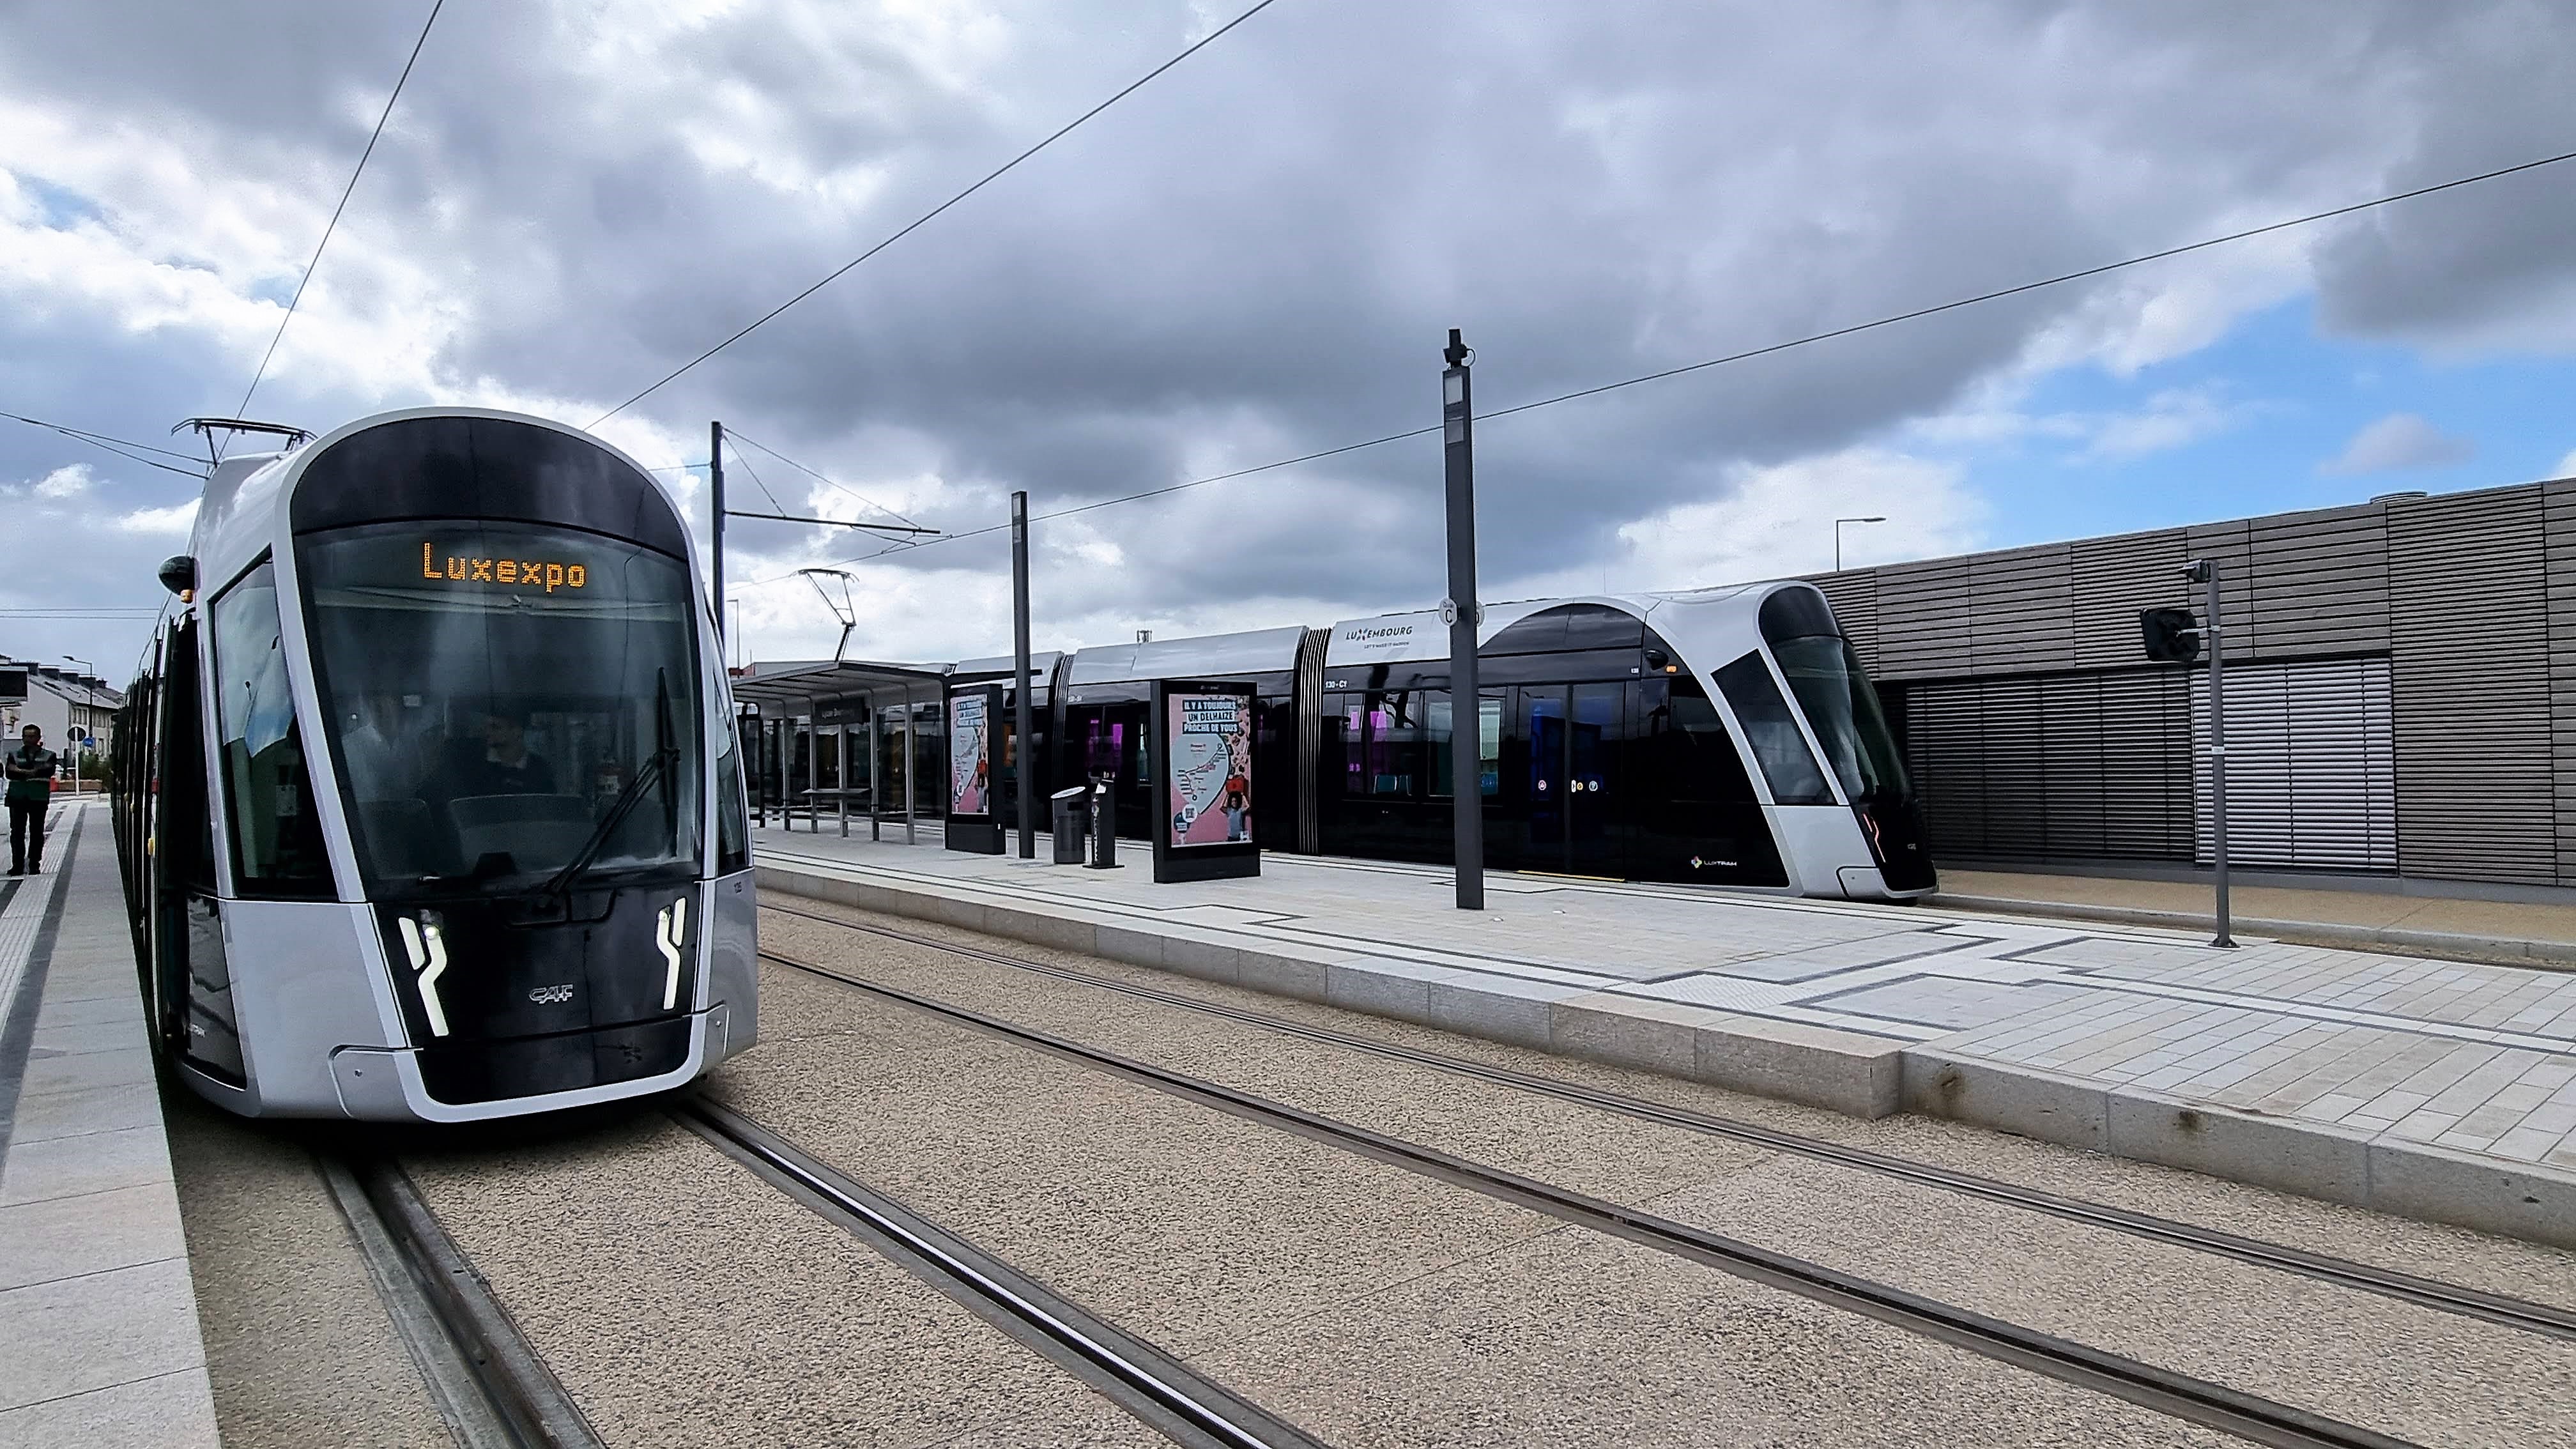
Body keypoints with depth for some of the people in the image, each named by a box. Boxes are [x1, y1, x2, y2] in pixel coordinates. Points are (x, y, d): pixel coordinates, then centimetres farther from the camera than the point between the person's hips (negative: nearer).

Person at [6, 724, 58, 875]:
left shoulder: (49, 755, 11)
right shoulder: (14, 755, 14)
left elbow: (49, 770, -9)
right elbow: (9, 772, -3)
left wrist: (21, 772, -12)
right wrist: (31, 772, -17)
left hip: (39, 798, -1)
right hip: (17, 798, 1)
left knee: (37, 832, -1)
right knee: (17, 831, -2)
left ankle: (35, 865, 2)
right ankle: (17, 865, 1)